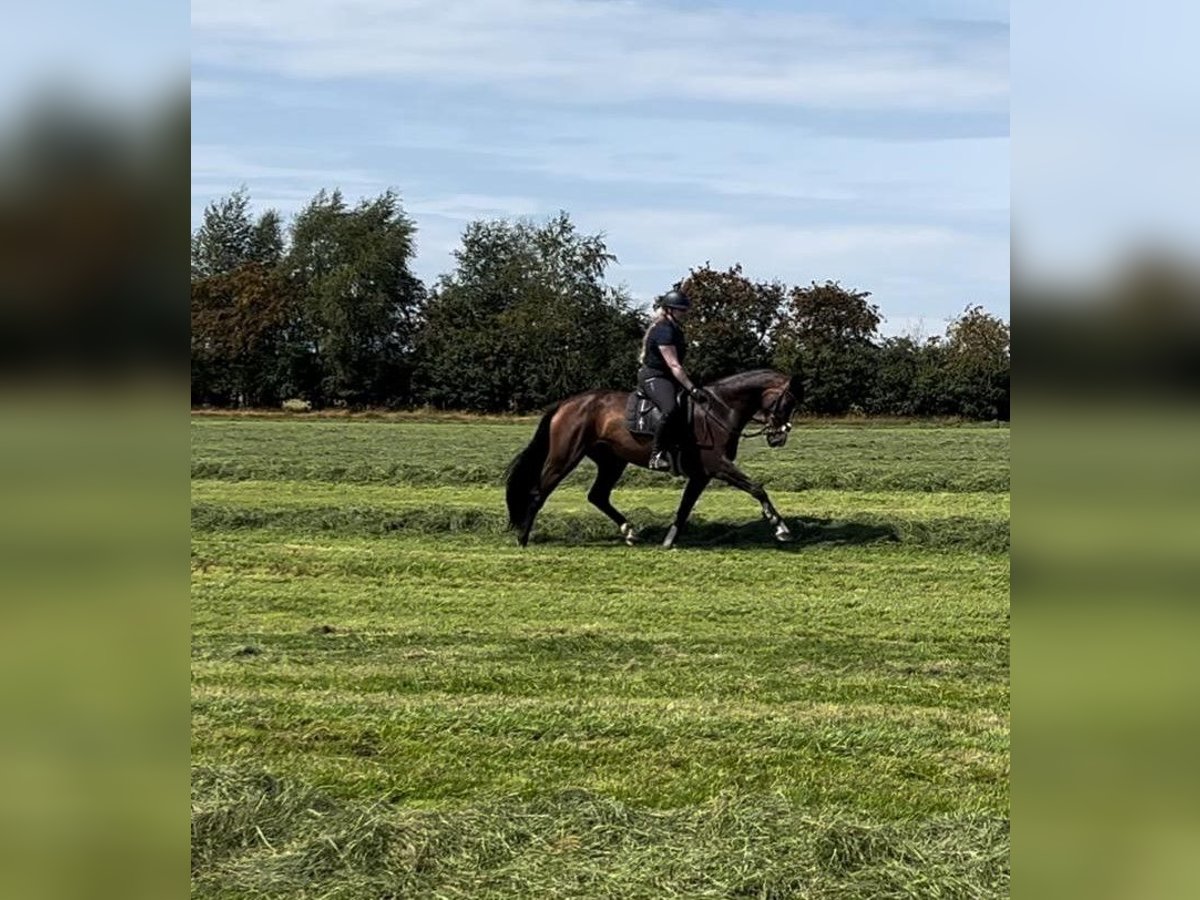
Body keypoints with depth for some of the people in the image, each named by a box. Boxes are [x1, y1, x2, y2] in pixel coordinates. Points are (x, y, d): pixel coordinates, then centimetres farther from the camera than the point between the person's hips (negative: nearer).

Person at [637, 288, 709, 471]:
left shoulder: (676, 329, 14)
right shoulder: (663, 330, -17)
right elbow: (673, 365, -25)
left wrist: (692, 386, 19)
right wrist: (692, 389, -29)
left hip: (669, 378, 11)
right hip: (653, 378, -11)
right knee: (671, 409, -38)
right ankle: (657, 455, -34)